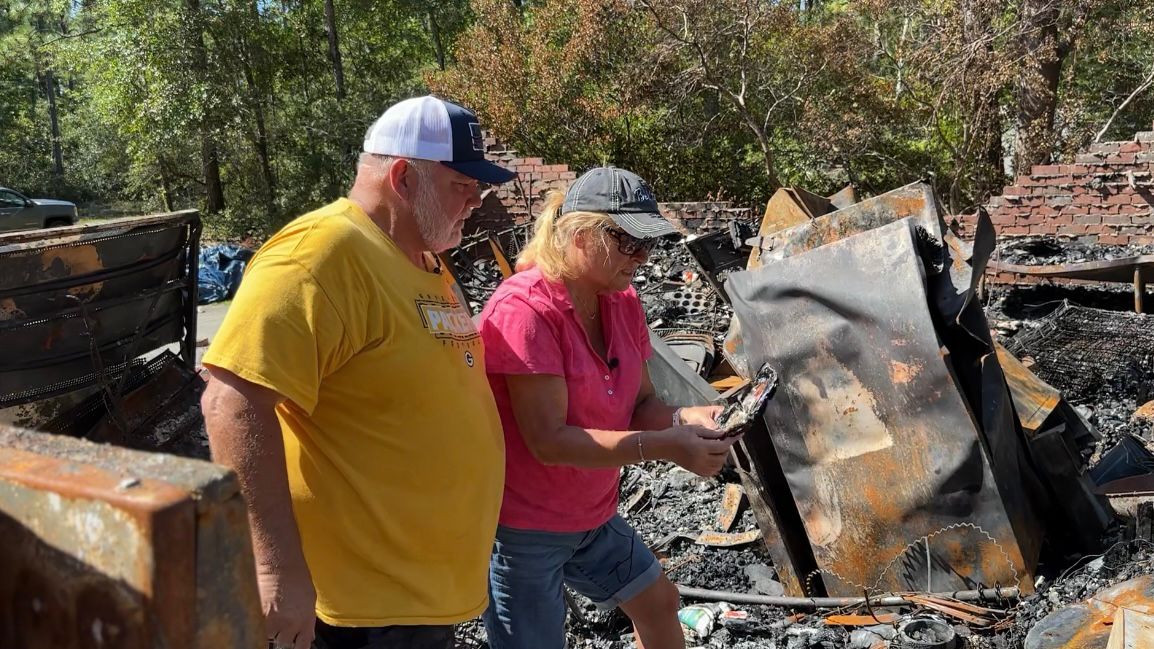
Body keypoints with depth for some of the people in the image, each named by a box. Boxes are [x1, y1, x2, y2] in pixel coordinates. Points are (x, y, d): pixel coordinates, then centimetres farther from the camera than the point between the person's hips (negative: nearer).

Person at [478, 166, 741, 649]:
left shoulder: (622, 303, -1)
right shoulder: (525, 309, -27)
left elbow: (639, 404, 3)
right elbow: (548, 440, -30)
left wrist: (684, 419, -19)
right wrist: (663, 446, -34)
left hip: (592, 515, 8)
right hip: (521, 526, -8)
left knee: (658, 602, 22)